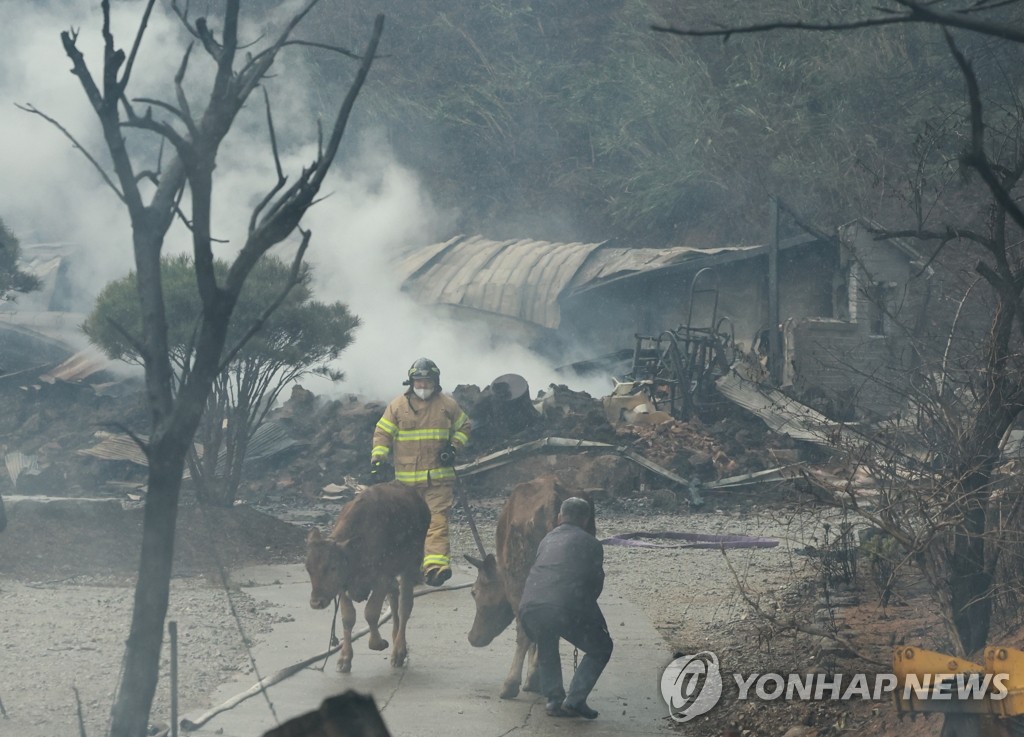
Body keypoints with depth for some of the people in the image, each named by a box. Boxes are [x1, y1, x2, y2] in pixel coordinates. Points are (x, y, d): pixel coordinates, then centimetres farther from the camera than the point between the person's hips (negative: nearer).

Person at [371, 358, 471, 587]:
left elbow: (463, 427, 19)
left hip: (439, 478, -1)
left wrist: (454, 447, 2)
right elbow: (382, 433, 6)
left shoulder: (447, 405, 6)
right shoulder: (398, 405, 4)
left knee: (437, 521, -14)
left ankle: (436, 564, -24)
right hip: (407, 479, 1)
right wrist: (377, 458, -6)